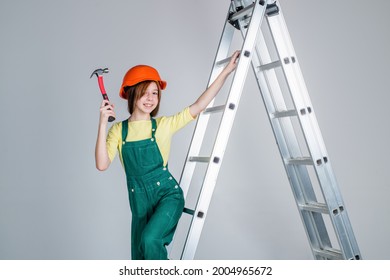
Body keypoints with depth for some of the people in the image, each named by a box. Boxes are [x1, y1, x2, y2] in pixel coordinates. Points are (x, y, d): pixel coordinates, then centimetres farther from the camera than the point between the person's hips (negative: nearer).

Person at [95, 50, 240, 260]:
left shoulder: (164, 125, -3)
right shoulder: (119, 130, -1)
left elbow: (198, 106, -7)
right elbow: (102, 164, -12)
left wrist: (226, 71, -10)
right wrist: (103, 123, -19)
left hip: (167, 193, -3)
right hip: (139, 200, 3)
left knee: (150, 239, -27)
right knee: (139, 258, 13)